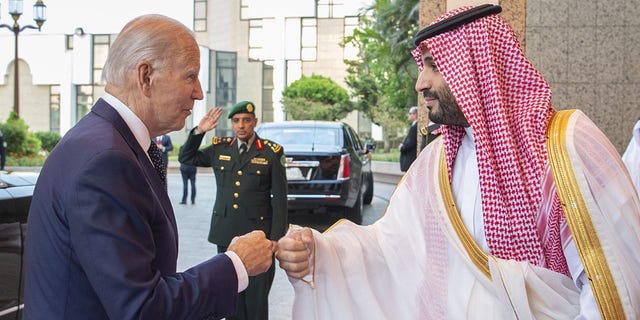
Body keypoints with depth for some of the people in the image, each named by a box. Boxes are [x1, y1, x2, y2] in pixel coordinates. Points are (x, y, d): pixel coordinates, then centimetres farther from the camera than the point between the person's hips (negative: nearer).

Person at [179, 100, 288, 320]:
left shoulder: (271, 152, -3)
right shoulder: (219, 149, 7)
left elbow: (280, 199, -3)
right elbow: (185, 158, 18)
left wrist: (276, 239, -7)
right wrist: (199, 131, 3)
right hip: (225, 234, 3)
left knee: (257, 299, 3)